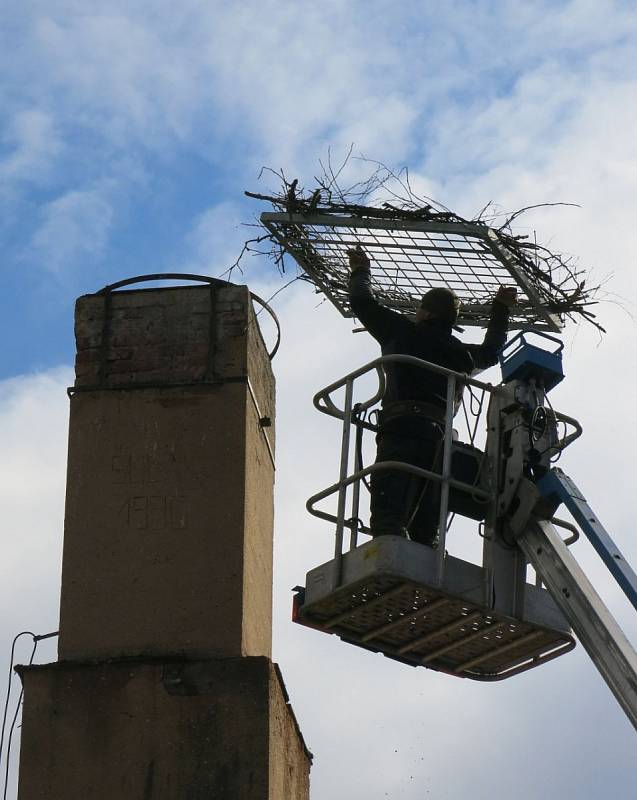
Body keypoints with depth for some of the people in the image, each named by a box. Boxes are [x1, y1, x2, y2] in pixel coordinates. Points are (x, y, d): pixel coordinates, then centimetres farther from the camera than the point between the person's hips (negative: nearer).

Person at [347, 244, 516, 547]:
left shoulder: (403, 333, 15)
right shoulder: (463, 354, 27)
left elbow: (362, 301, 25)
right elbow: (491, 351, 50)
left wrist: (360, 270, 45)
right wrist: (500, 309, 65)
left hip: (403, 429, -5)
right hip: (442, 439, 5)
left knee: (389, 521, -22)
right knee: (425, 532, 0)